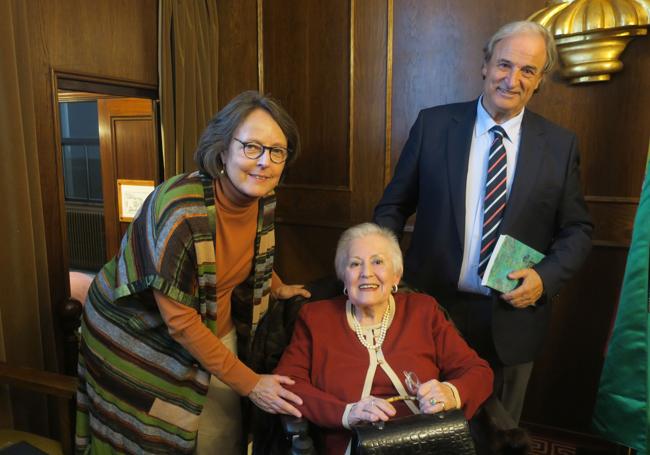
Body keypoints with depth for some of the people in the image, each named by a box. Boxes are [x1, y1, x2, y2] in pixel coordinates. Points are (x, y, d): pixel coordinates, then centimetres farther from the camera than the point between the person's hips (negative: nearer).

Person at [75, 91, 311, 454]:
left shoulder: (264, 199, -12)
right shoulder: (181, 211, -33)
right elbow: (180, 322, -27)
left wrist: (277, 289, 16)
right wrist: (249, 383, -23)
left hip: (215, 332, 6)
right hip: (142, 339, -5)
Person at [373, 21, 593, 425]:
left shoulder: (560, 144, -1)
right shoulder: (433, 124, -4)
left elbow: (577, 229, 4)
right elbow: (395, 204, -1)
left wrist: (546, 276, -12)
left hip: (513, 317, 1)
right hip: (433, 306, -1)